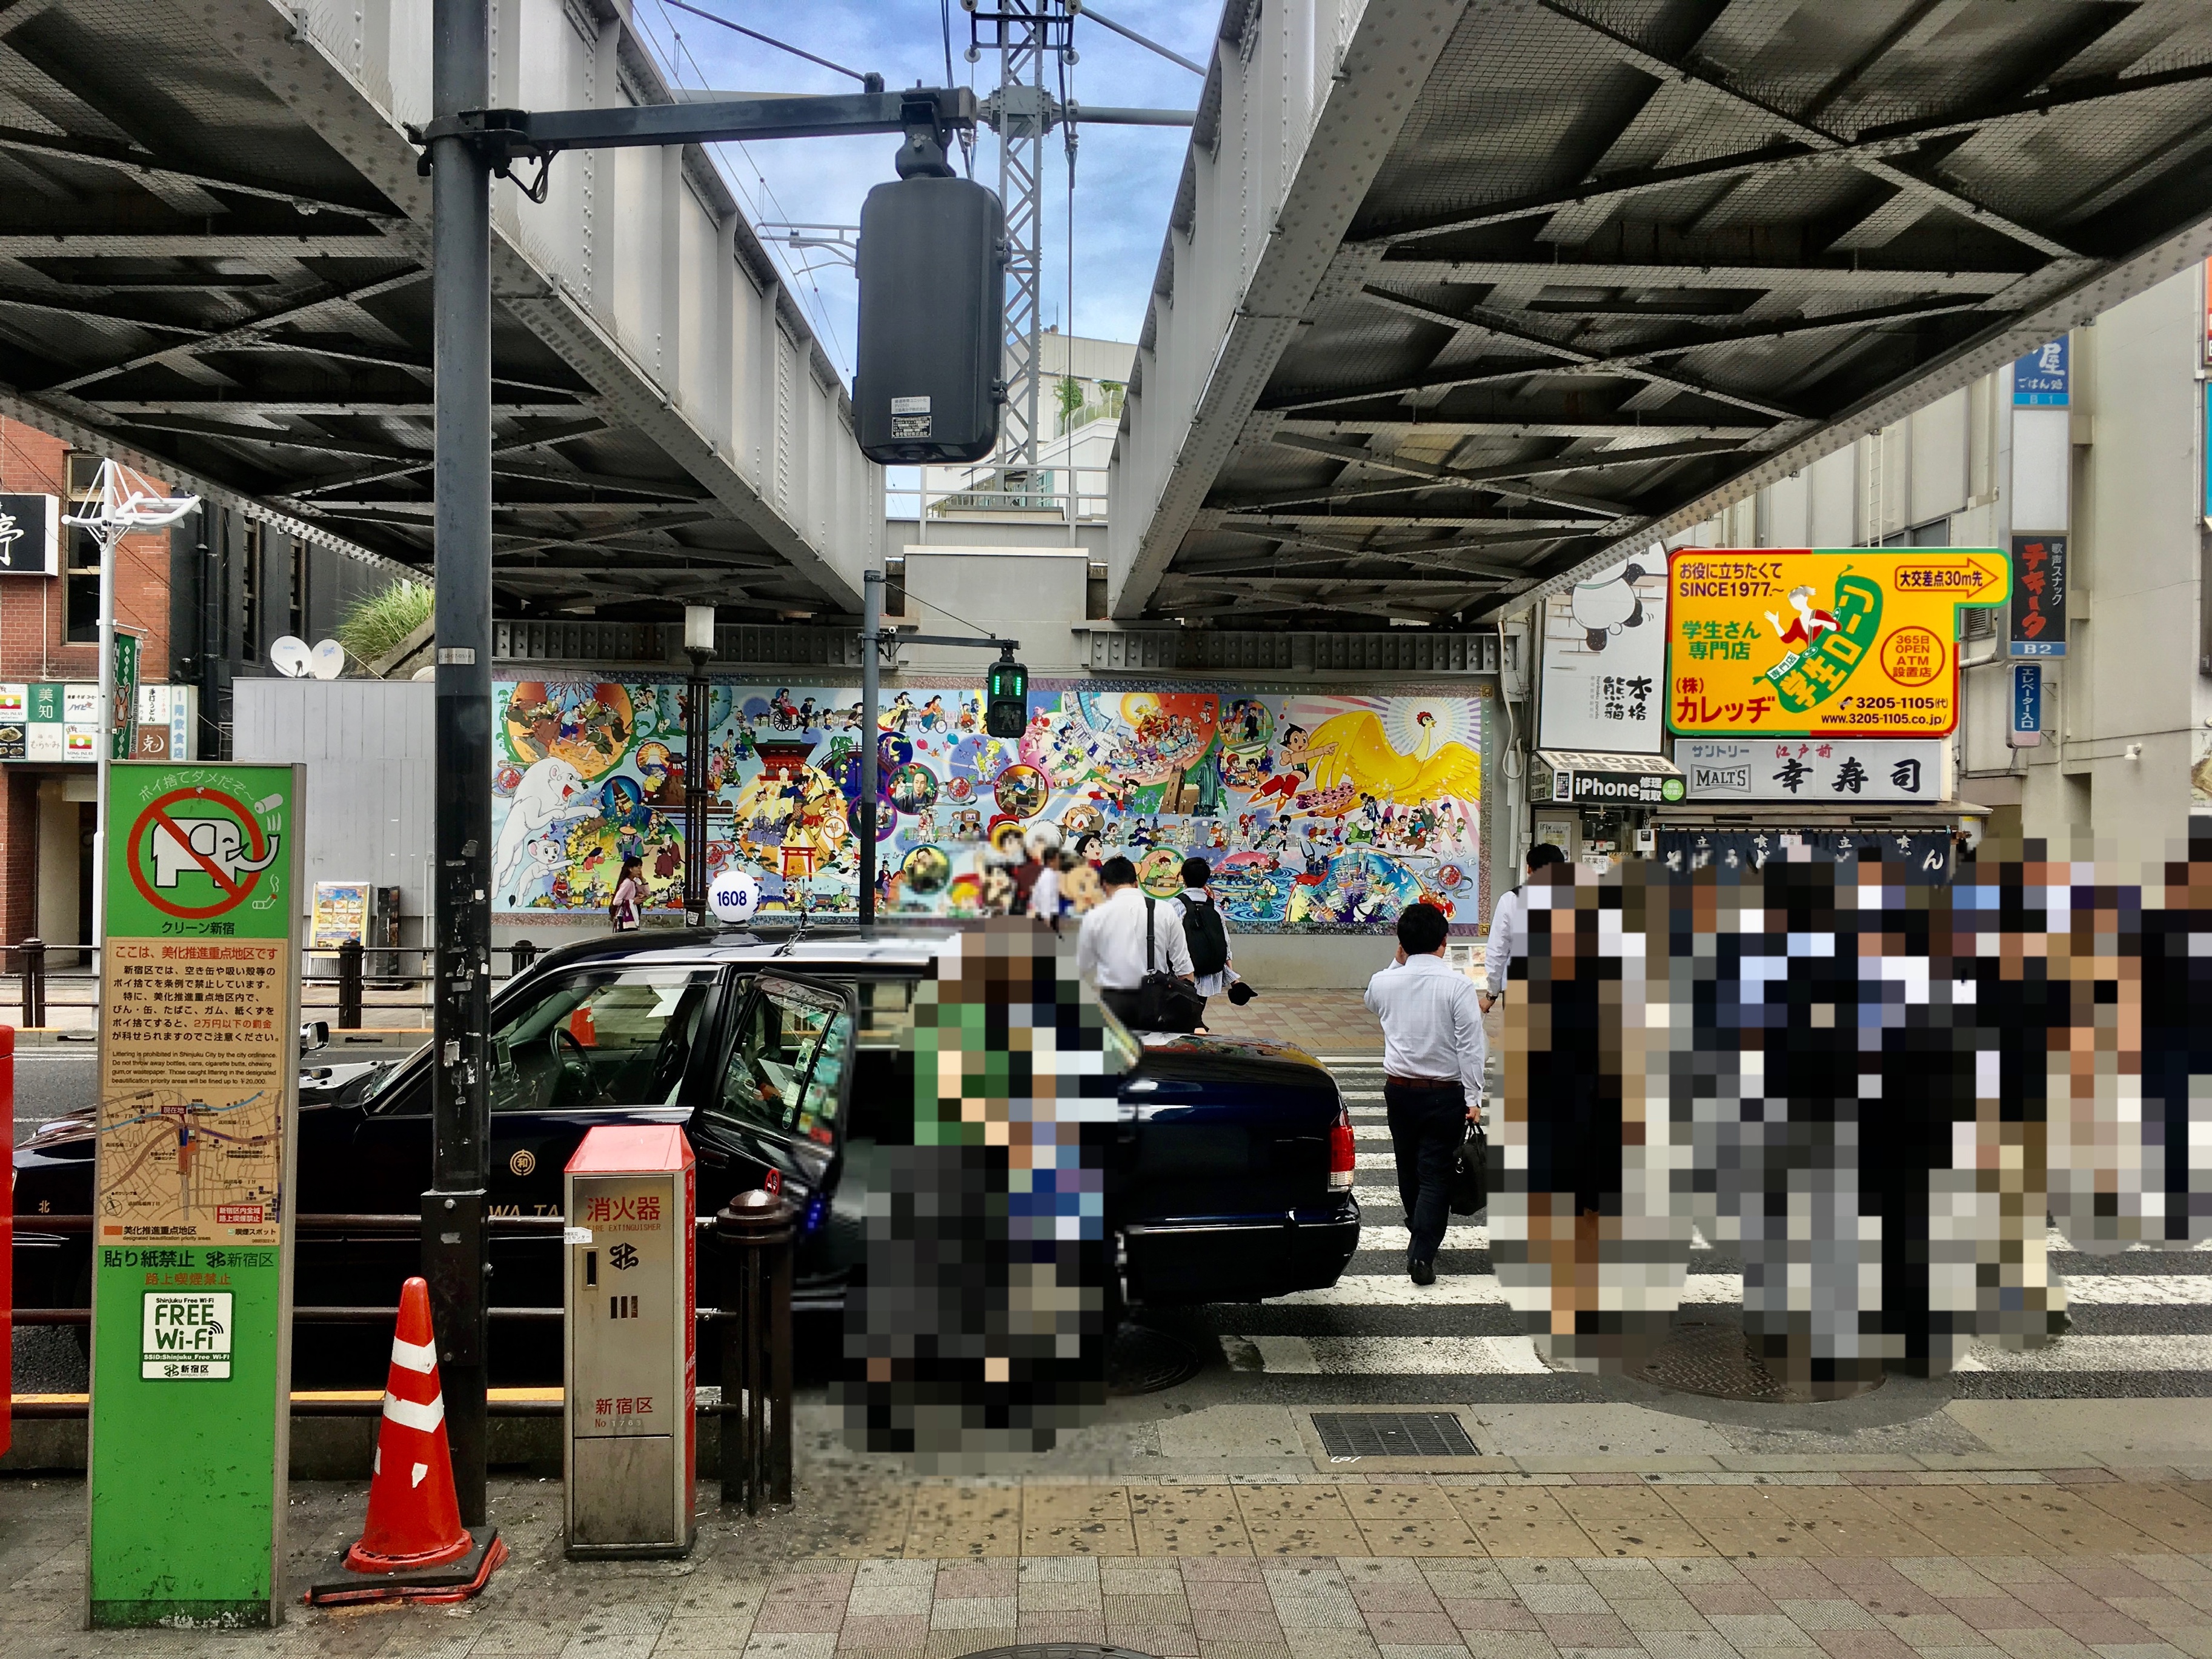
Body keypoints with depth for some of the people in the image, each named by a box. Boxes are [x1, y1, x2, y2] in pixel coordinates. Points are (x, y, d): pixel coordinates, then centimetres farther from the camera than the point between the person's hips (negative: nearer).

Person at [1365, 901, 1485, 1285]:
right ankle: (1422, 1253, -10)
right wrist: (1473, 1097, -10)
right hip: (1445, 1094, -4)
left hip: (1399, 1091, 4)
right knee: (1435, 1174, 0)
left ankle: (1420, 1235, 42)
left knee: (1408, 1170, 21)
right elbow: (1471, 1045, -15)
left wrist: (1399, 962, 16)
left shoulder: (1384, 982, -3)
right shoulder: (1458, 986, -14)